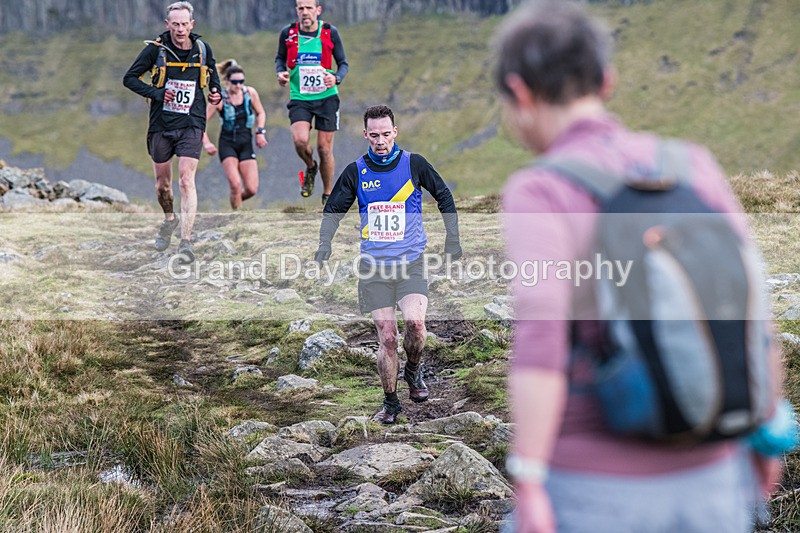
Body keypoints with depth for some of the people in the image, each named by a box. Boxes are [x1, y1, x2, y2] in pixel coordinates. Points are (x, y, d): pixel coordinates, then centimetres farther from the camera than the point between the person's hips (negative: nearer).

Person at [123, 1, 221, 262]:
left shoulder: (203, 49, 2)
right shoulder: (156, 48, -6)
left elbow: (212, 73, 23)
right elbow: (130, 78, -1)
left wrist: (216, 93, 4)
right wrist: (155, 93, -15)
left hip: (191, 125, -1)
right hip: (161, 125, 1)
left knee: (186, 180, -14)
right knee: (162, 183, 13)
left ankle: (186, 241, -16)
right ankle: (169, 219, 43)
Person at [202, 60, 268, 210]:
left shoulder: (250, 93, -2)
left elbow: (261, 113, 15)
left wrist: (260, 131, 1)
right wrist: (206, 143, -16)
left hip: (246, 143, 3)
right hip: (227, 144, -3)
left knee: (251, 189, -6)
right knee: (235, 184, -21)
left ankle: (236, 200, 27)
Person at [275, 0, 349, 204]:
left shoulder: (330, 33, -4)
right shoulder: (288, 33, -1)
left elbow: (343, 63, 4)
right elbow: (280, 58, 15)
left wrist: (336, 78, -16)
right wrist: (281, 72, -6)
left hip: (326, 97, 0)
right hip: (299, 97, 0)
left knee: (325, 148, 0)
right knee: (300, 140, -22)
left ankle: (328, 194, 20)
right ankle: (310, 168, 14)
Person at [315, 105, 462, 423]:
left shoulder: (414, 164, 0)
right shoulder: (356, 171, 3)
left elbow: (444, 196, 12)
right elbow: (333, 210, 13)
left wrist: (452, 238, 10)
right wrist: (325, 243, -2)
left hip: (411, 262, -1)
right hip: (373, 266, 1)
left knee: (414, 322, -22)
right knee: (386, 337, -1)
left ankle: (413, 371, 8)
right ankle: (390, 402, 15)